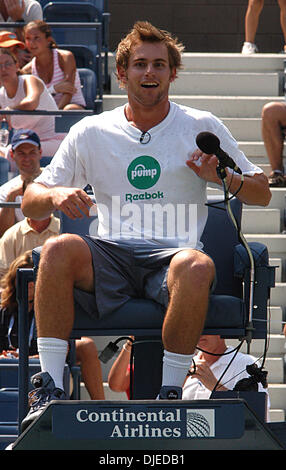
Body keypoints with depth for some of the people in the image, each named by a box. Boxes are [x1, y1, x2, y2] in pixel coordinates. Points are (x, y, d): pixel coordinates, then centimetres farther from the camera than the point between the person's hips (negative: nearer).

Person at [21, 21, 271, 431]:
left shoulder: (202, 128, 12)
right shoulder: (90, 133, 15)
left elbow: (262, 193, 15)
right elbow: (30, 203, 13)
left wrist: (223, 178, -7)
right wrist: (55, 195, -11)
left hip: (173, 253, -1)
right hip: (110, 257, 1)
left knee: (197, 267, -38)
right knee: (58, 250, -32)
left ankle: (171, 390, -27)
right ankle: (50, 388, -30)